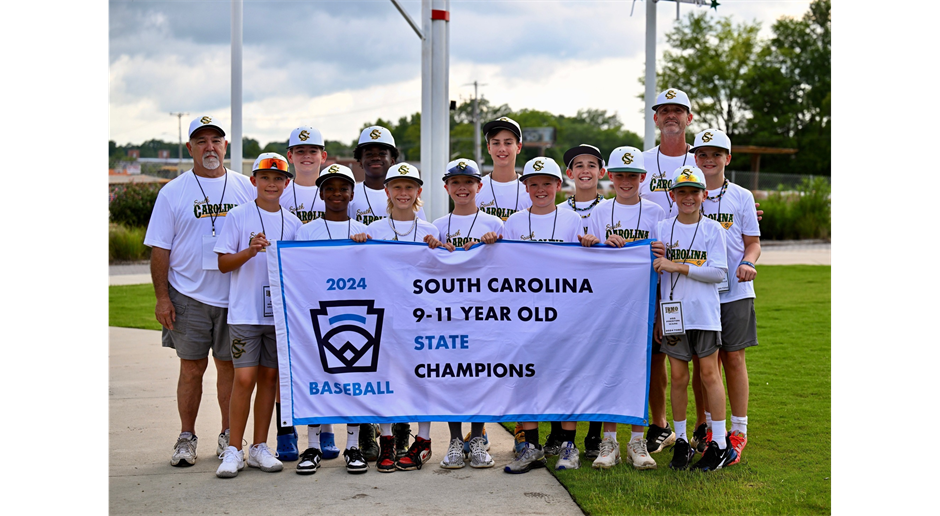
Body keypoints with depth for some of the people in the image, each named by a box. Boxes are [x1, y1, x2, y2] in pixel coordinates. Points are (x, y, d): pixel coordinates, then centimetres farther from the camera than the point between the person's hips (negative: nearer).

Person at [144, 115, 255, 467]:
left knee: (230, 366, 7)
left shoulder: (245, 188, 7)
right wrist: (162, 297, -6)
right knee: (192, 367, 3)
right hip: (189, 296, -1)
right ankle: (186, 438, 15)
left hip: (235, 295, 1)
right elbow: (160, 249, 1)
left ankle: (228, 436, 18)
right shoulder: (173, 193, 3)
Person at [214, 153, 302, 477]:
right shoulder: (239, 216, 0)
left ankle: (259, 447, 17)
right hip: (245, 312, -3)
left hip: (281, 313, 4)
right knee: (245, 377, -8)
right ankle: (233, 450, 2)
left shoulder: (293, 223, 10)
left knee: (269, 376, 8)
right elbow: (223, 263, -3)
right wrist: (251, 251, -17)